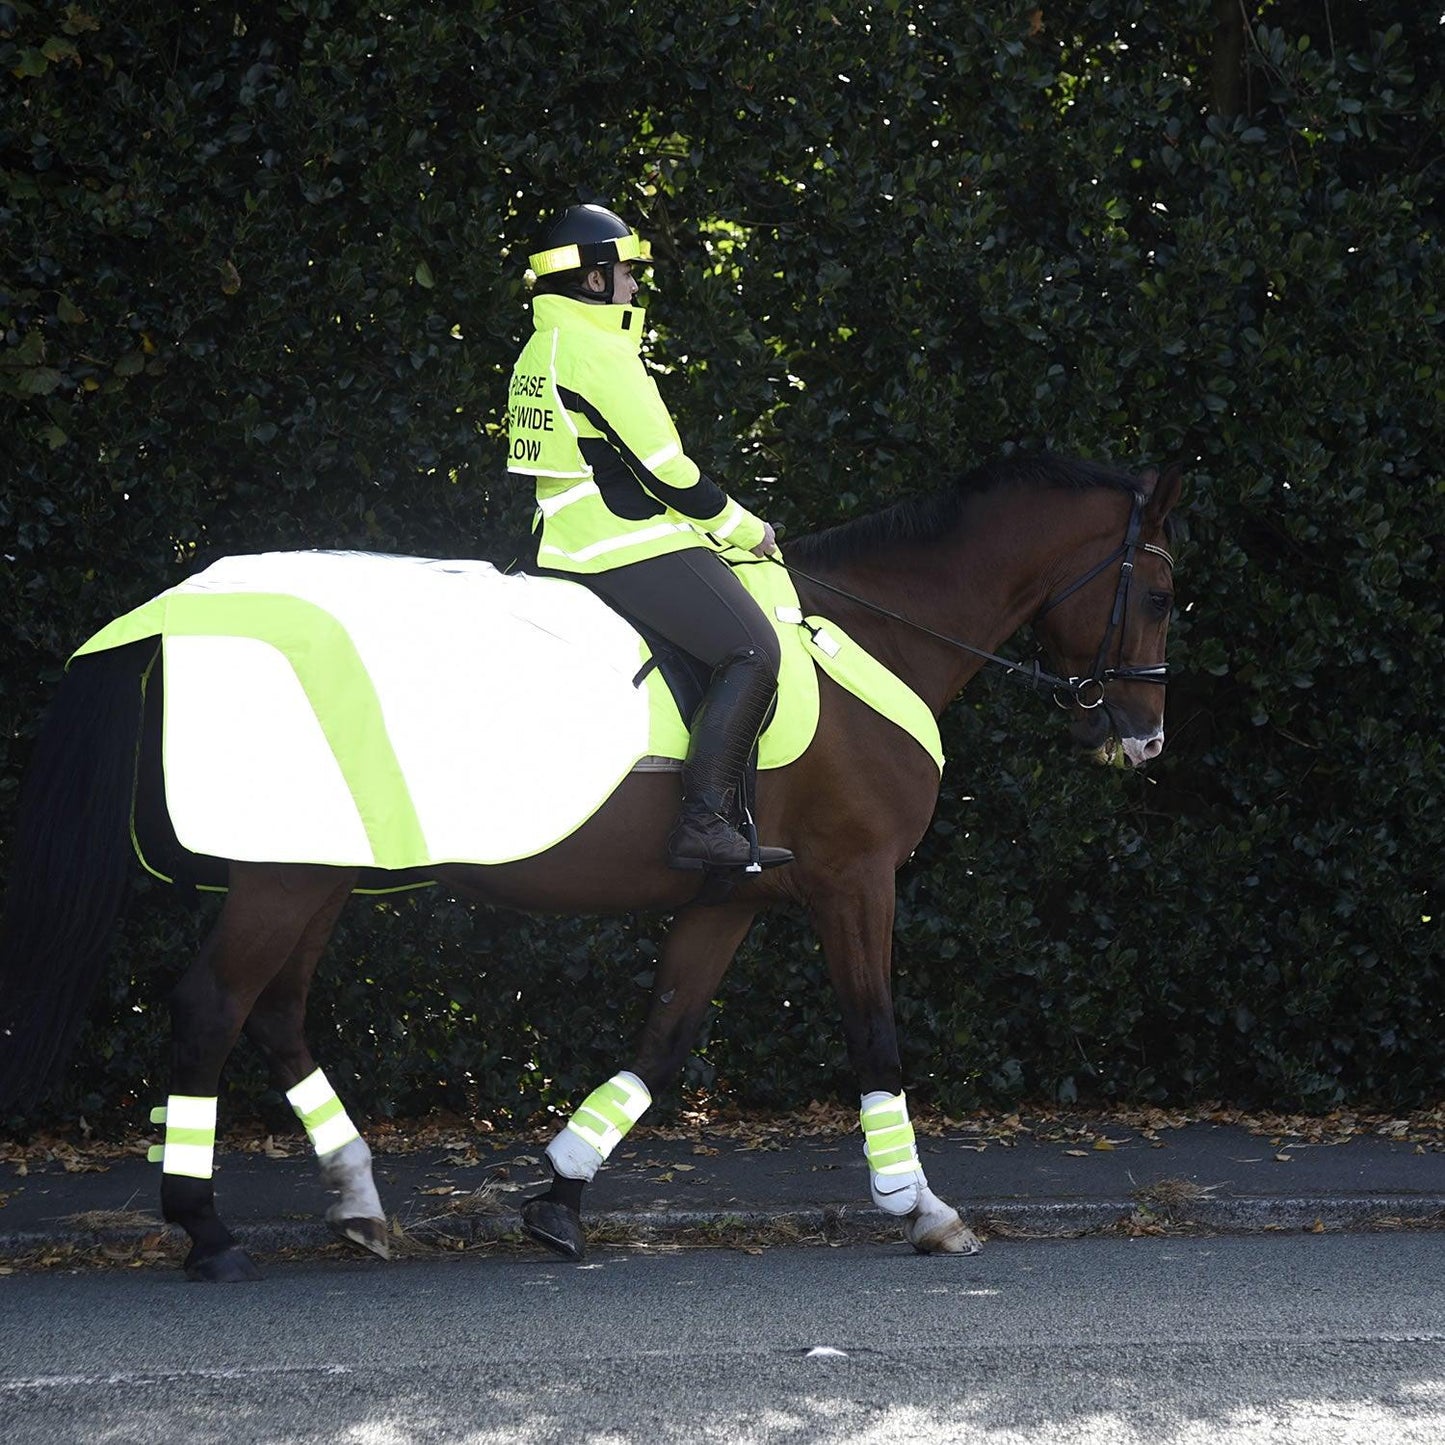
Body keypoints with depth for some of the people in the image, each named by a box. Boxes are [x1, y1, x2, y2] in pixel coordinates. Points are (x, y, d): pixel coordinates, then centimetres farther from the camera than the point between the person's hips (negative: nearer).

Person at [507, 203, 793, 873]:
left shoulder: (541, 352, 18)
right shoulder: (601, 352, -14)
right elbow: (665, 470, -15)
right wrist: (747, 529, -2)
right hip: (633, 547, -11)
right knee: (752, 650, -18)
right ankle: (703, 822, -25)